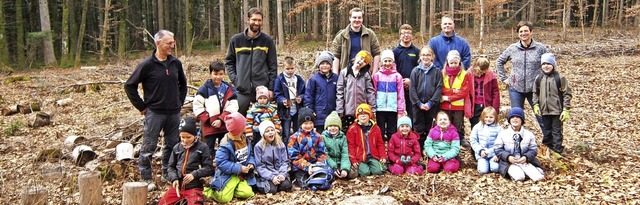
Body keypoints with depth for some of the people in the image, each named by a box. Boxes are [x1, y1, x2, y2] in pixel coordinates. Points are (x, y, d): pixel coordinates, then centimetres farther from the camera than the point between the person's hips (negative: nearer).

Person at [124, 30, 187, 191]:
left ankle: (168, 174, 27)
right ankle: (146, 179, 12)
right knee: (148, 147, 1)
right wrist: (142, 107, -6)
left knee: (173, 145, 12)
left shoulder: (176, 63, 5)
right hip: (154, 113, -5)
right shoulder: (147, 64, -9)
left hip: (174, 113, 5)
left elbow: (182, 83, 22)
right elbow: (130, 86, -6)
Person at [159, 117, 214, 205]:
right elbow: (171, 167, 14)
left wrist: (194, 174, -17)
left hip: (194, 187, -4)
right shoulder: (176, 148, 10)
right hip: (177, 186, 4)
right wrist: (174, 178, -6)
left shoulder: (202, 148, -1)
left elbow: (209, 168, -4)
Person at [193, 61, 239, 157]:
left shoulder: (229, 89, 5)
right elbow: (197, 107, -5)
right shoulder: (204, 89, -1)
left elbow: (233, 107, -3)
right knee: (209, 151, 2)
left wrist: (221, 120, -13)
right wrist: (208, 120, -13)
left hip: (225, 126, 3)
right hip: (209, 127, -3)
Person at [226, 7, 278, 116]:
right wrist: (234, 79, 0)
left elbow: (273, 66, 5)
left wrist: (271, 88, -1)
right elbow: (229, 61, 14)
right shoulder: (236, 40, 6)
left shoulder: (267, 41, 4)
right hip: (242, 90, 1)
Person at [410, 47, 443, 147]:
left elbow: (439, 89, -4)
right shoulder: (415, 71, 2)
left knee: (430, 129, 6)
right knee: (418, 129, 6)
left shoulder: (437, 72, 0)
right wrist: (419, 103, -9)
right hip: (418, 105, 1)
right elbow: (412, 89, -1)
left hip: (432, 106, -1)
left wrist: (430, 103, -12)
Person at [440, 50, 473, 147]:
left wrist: (448, 97, -12)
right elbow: (440, 89, -1)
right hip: (445, 106, 2)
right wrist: (453, 91, -15)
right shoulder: (443, 73, 6)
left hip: (459, 106, -2)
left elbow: (464, 92, -8)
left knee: (458, 126, 7)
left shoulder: (464, 74, -1)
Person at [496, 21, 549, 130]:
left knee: (541, 116, 1)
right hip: (516, 88, 2)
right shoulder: (512, 49, 3)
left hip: (535, 88, -2)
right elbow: (499, 62, 15)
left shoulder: (540, 48, -3)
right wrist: (504, 78, 8)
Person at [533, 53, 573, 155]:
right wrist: (536, 105, 2)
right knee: (546, 131, 15)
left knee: (557, 131, 1)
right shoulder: (539, 79, 5)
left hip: (557, 111, -4)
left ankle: (558, 151, 7)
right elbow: (535, 93, 16)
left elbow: (567, 94, -7)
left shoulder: (560, 78, -9)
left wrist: (566, 109, -11)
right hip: (544, 111, 5)